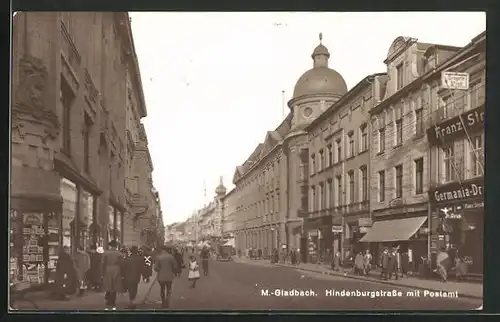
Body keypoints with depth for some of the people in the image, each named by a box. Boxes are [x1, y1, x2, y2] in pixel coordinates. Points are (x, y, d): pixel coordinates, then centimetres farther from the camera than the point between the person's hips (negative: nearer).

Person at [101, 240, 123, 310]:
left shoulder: (106, 253, -3)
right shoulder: (119, 254, -4)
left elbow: (103, 264, -3)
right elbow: (121, 264, -4)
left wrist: (103, 273, 4)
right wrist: (121, 274, 3)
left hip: (107, 272, 0)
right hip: (116, 272, 0)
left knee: (108, 289, 9)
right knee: (114, 289, 7)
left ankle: (108, 305, 6)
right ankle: (113, 305, 9)